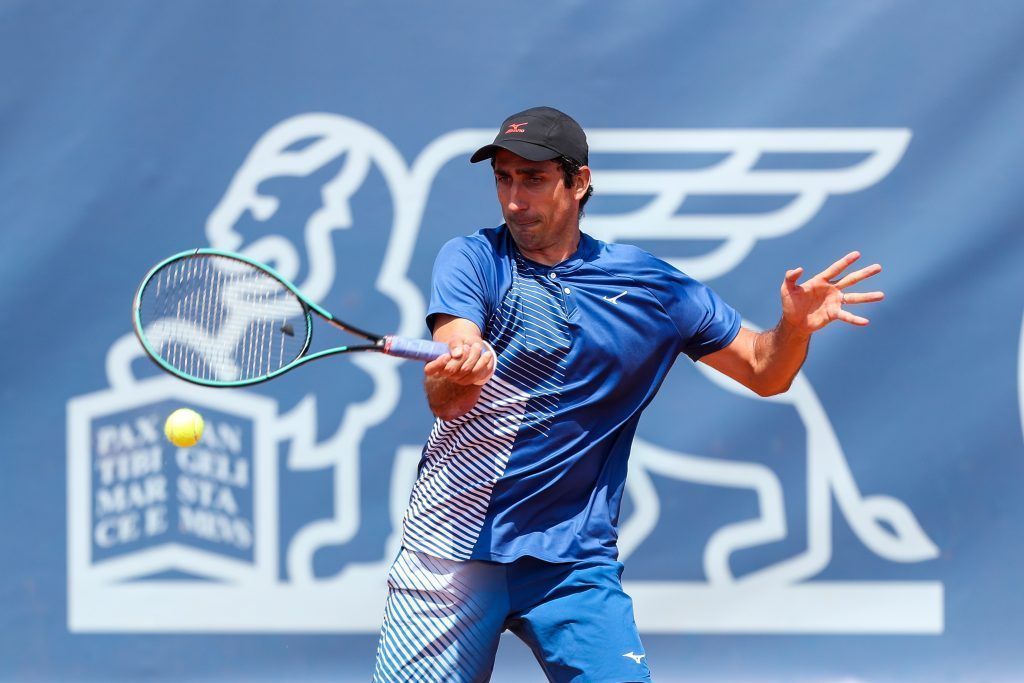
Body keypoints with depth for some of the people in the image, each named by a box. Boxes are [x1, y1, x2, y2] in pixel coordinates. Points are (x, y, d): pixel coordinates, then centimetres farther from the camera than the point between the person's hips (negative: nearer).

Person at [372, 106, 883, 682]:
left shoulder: (652, 286, 6)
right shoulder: (473, 260, -2)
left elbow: (762, 371, 13)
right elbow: (444, 400, -16)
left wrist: (796, 326, -10)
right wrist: (454, 376, -41)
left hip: (575, 563, 1)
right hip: (454, 549, -1)